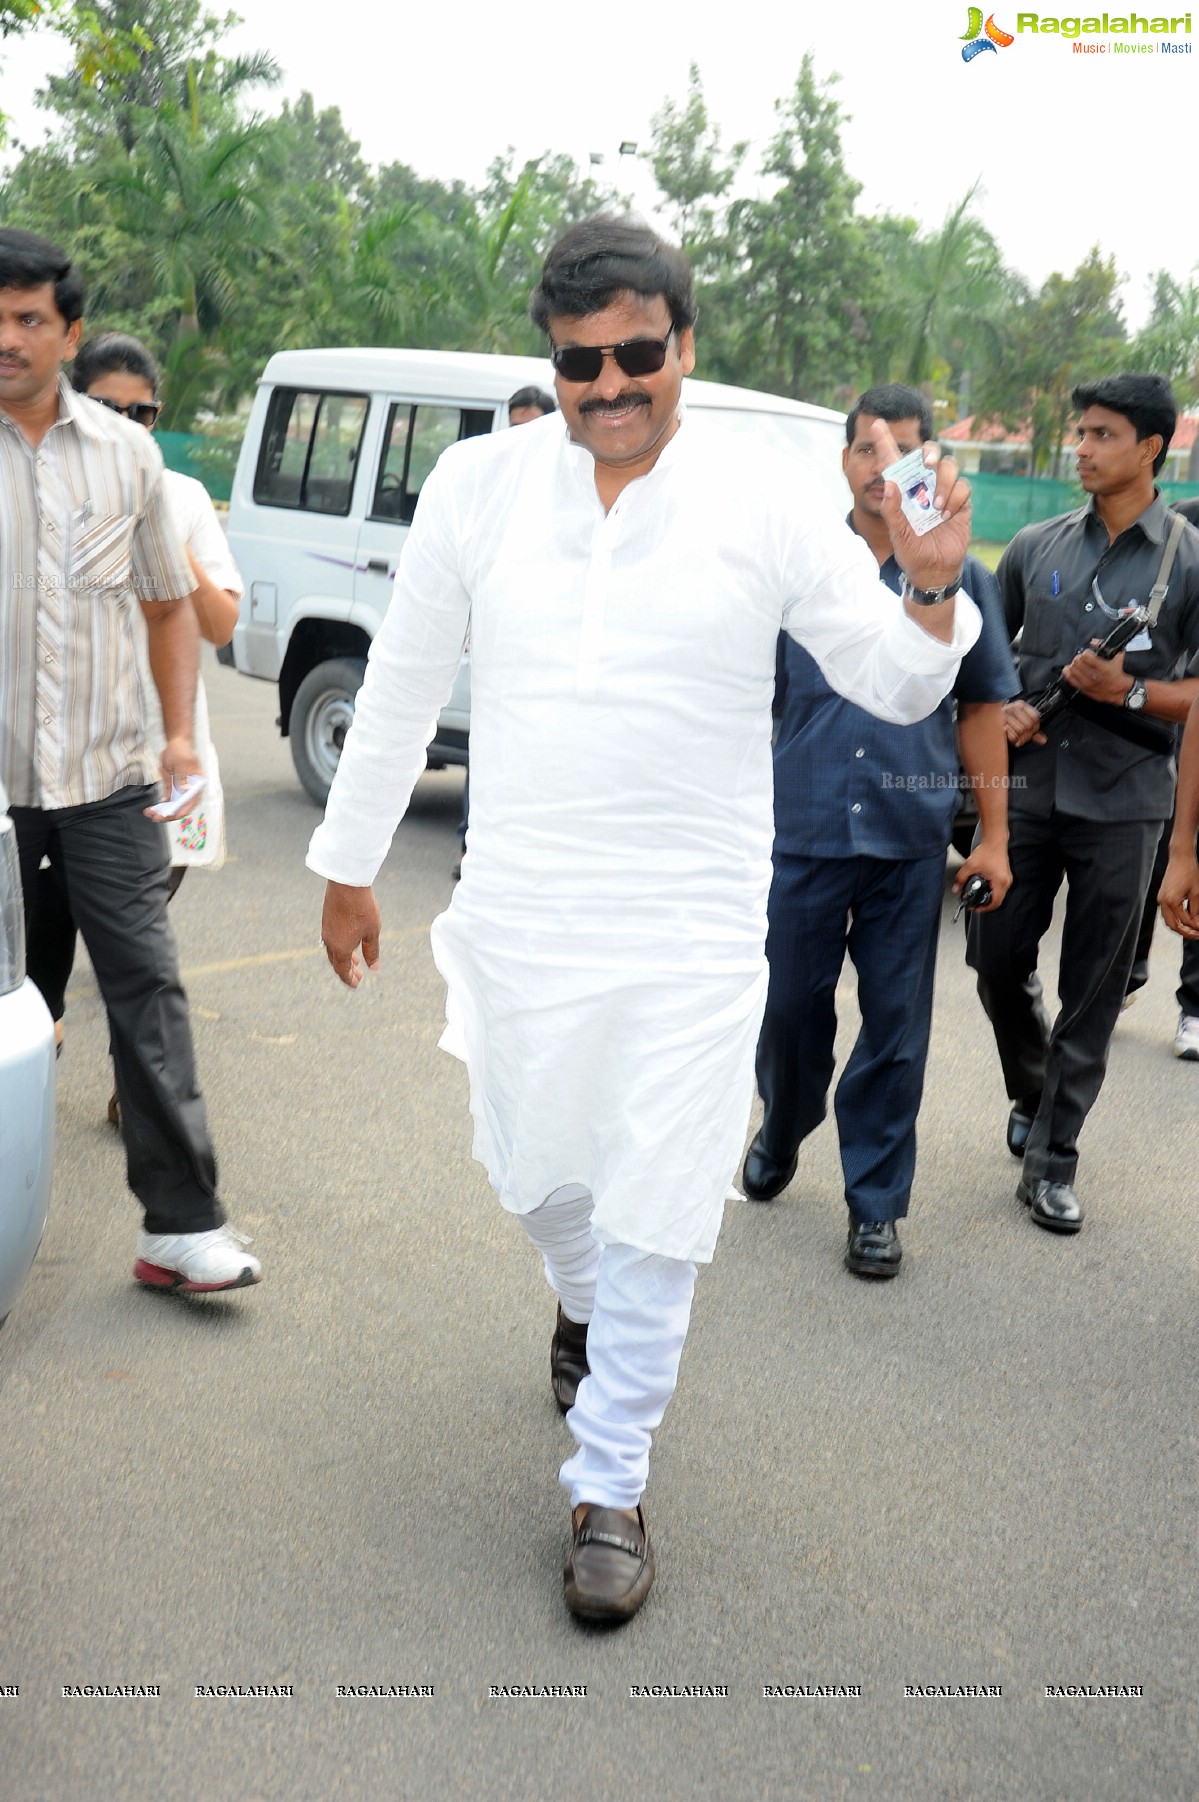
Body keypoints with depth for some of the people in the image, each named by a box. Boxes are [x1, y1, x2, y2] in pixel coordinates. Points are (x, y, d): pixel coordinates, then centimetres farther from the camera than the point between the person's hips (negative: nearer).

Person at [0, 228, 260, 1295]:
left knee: (146, 983, -1)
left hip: (108, 774, 2)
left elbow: (169, 604, 17)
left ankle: (182, 1224, 4)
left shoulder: (126, 453, 9)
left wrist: (180, 731, 7)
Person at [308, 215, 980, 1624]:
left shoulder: (765, 512, -5)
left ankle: (610, 1484, 24)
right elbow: (402, 684, 7)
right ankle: (582, 1305, 54)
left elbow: (894, 686, 3)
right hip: (520, 916, 2)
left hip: (691, 934, -2)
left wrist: (931, 592, -18)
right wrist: (348, 863, 10)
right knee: (536, 1176, 19)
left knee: (652, 1223, 4)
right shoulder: (480, 484, -1)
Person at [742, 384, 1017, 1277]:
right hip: (803, 832, 0)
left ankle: (876, 1203, 19)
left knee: (896, 1026, 5)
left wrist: (994, 837, 4)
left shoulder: (963, 577, 4)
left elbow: (984, 710, 7)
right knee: (791, 1009, 11)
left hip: (911, 842, 0)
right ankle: (782, 1134, 40)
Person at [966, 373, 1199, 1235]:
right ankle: (1032, 1095, 34)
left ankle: (1052, 1157, 12)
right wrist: (998, 709, -5)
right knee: (998, 958, 7)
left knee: (1093, 988, 2)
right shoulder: (1037, 547, 7)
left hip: (1121, 800, -3)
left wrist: (1128, 692, -18)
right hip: (1028, 785, 3)